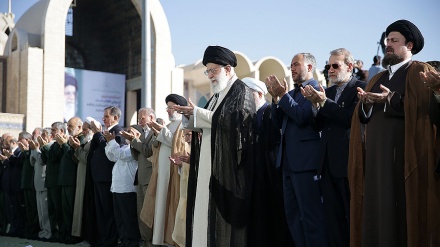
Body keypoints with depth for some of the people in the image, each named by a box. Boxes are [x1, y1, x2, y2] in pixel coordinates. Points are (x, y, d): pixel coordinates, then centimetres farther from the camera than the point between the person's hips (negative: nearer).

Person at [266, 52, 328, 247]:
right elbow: (279, 123, 11)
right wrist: (276, 98, -1)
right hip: (289, 161, 9)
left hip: (305, 161, -9)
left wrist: (283, 95, -14)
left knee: (311, 214, -4)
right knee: (292, 214, 13)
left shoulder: (315, 89, -8)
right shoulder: (291, 93, 17)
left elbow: (303, 117, -20)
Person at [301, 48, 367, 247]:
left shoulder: (361, 88, -6)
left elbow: (352, 118, -20)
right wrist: (315, 104, -5)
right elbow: (318, 126, 11)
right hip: (329, 163, 7)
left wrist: (324, 102, -17)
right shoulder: (328, 92, 15)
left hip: (349, 161, -7)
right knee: (332, 217, 10)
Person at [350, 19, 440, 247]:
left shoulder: (421, 72, 1)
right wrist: (366, 103, -7)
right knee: (377, 211, 5)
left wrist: (391, 100, -19)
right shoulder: (377, 78, 21)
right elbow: (364, 118, 14)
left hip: (405, 155, -6)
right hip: (376, 156, 6)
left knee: (402, 211, -7)